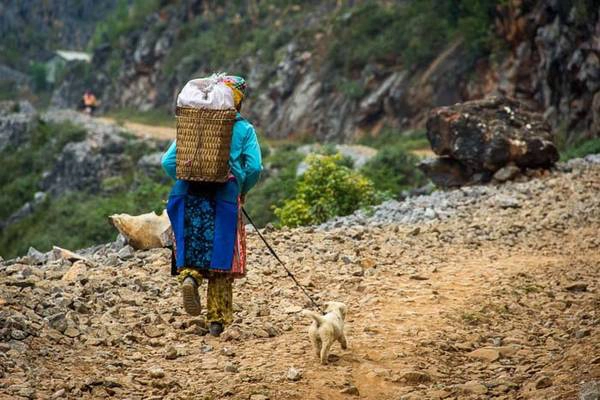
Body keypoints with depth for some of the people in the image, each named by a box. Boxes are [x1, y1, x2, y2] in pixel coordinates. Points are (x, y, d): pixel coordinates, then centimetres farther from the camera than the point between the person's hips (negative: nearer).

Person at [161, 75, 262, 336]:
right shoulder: (244, 129, 2)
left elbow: (168, 161, 1)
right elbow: (254, 168, -8)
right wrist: (242, 191, 10)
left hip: (189, 197, 2)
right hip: (225, 199, -1)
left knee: (191, 249, 17)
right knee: (220, 256, 7)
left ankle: (188, 276, -17)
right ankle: (217, 320, 9)